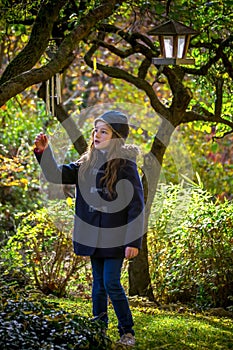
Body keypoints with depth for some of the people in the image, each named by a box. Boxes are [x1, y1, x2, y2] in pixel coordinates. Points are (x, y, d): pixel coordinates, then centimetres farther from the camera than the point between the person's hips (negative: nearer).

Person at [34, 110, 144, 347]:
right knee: (98, 283, 13)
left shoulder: (125, 165, -11)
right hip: (93, 236, 6)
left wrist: (134, 241, -17)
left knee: (112, 283, -7)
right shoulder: (86, 164, 7)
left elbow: (136, 205, -13)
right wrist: (43, 152, -10)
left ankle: (127, 332, 6)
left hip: (116, 236, -6)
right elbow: (57, 175, 6)